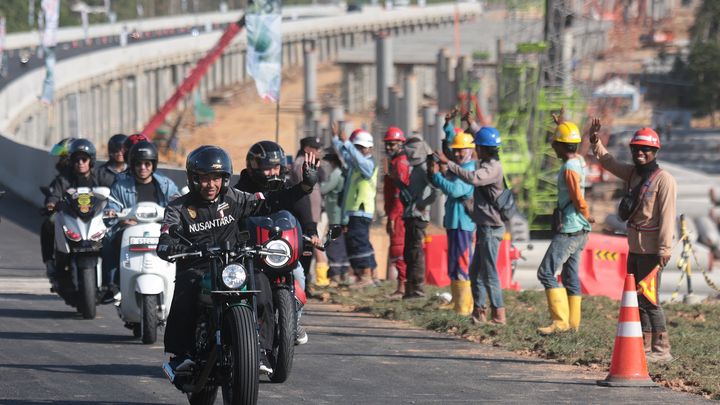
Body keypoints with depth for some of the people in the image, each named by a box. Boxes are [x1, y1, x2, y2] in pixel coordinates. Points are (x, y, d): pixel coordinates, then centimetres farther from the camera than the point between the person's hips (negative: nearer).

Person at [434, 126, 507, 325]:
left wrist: (448, 163, -32)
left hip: (491, 227, -10)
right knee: (476, 271, 14)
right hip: (484, 226, 10)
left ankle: (498, 314, -6)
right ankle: (479, 311, 18)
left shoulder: (493, 168, -17)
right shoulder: (485, 165, 14)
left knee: (489, 272, -8)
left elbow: (473, 178, -35)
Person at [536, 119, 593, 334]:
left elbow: (579, 200, -21)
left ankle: (560, 320, -15)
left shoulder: (569, 168, -18)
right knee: (570, 276, 13)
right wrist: (562, 124, 40)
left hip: (569, 230, -10)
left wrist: (586, 217, -1)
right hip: (579, 230, 10)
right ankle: (573, 322, 16)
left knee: (547, 272, -10)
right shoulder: (579, 161, 10)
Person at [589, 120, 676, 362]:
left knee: (648, 299, -11)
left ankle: (661, 349, -7)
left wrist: (664, 249, -22)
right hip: (634, 249, 9)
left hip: (651, 251, -9)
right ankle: (644, 347, 16)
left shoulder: (663, 180, -12)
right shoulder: (632, 174, 13)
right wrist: (595, 142, 13)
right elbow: (608, 162, 27)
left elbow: (667, 216, -17)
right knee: (636, 299, 11)